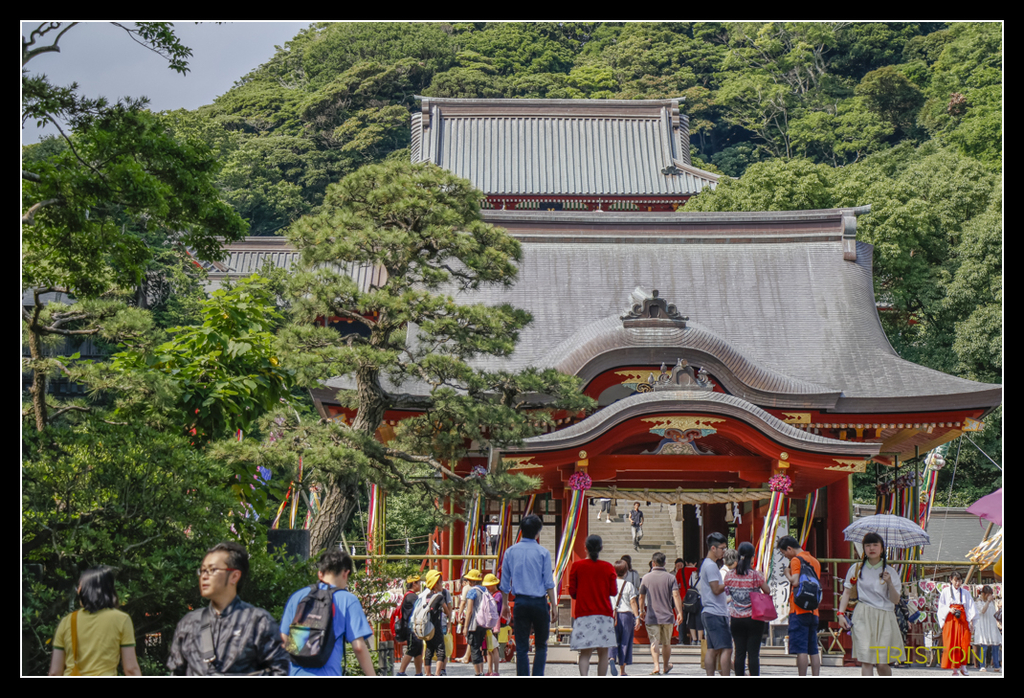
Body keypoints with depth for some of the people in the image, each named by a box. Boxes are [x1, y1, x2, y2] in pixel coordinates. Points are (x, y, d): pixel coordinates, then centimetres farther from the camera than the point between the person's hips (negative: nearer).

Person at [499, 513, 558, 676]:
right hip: (539, 602, -2)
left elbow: (505, 582, 9)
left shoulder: (511, 552, 5)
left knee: (521, 647, 5)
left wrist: (505, 604, 18)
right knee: (541, 645, 10)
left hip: (520, 603, 2)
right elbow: (548, 582, -4)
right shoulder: (543, 552, -3)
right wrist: (553, 605, 1)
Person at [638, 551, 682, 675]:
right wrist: (679, 612, -10)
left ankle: (656, 665, -22)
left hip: (652, 616, -1)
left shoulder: (646, 578, 1)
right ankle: (665, 667, 28)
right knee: (666, 643, 15)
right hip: (667, 616, 1)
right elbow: (676, 595, -11)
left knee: (654, 641, -4)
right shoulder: (670, 577, -2)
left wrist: (642, 611, 23)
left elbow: (642, 596, 9)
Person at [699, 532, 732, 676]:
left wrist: (726, 588, 18)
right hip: (716, 613, -10)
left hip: (709, 614, 10)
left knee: (712, 649, 8)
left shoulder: (706, 564, 19)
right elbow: (716, 589, -16)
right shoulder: (711, 565, -12)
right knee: (726, 648, -11)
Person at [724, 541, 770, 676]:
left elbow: (726, 592, 13)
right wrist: (761, 577, 12)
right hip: (753, 618, -3)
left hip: (736, 619, 3)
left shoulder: (730, 575, -1)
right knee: (754, 653, 0)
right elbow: (768, 591, -3)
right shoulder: (755, 575, -12)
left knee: (739, 652, 7)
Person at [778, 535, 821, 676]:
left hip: (799, 609, -8)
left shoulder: (796, 560, -7)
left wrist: (787, 573, -2)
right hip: (813, 611, 8)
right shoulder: (815, 561, 17)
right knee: (813, 650, 8)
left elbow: (796, 581, -18)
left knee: (801, 649, -7)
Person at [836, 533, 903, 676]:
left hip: (885, 618, 0)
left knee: (882, 663, -3)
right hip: (863, 617, 0)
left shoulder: (889, 572, 7)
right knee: (866, 661, -11)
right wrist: (841, 613, 1)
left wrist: (889, 583, -13)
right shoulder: (856, 569, 9)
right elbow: (847, 593, 13)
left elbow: (895, 600, 3)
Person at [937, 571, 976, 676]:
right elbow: (941, 606, 6)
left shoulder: (966, 593, 11)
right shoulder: (946, 591, 7)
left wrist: (971, 620, -4)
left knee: (964, 643, -9)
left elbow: (971, 608, 8)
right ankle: (955, 668, -1)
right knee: (951, 643, -6)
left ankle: (963, 666, 3)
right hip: (950, 620, -1)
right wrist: (949, 610, -13)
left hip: (962, 620, 1)